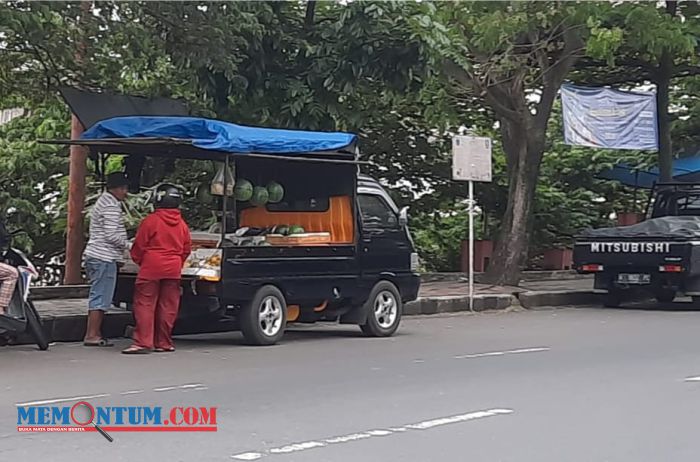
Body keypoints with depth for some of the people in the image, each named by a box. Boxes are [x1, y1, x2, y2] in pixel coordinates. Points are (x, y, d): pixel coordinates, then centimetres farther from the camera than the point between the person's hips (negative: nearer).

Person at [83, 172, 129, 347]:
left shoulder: (103, 202, 20)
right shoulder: (111, 206, -13)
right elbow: (112, 235, -19)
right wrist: (125, 244, -1)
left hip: (96, 255, 11)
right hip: (105, 258, -10)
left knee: (99, 297, 12)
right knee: (100, 298, -8)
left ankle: (95, 334, 15)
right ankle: (91, 335, -7)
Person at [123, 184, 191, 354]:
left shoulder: (151, 220, -8)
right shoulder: (182, 224, 8)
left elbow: (139, 246, -3)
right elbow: (187, 249, 12)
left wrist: (138, 260, 16)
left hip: (151, 269, -5)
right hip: (173, 270, 5)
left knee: (144, 305, -2)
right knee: (167, 307, 8)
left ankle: (143, 342, -9)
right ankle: (163, 343, 12)